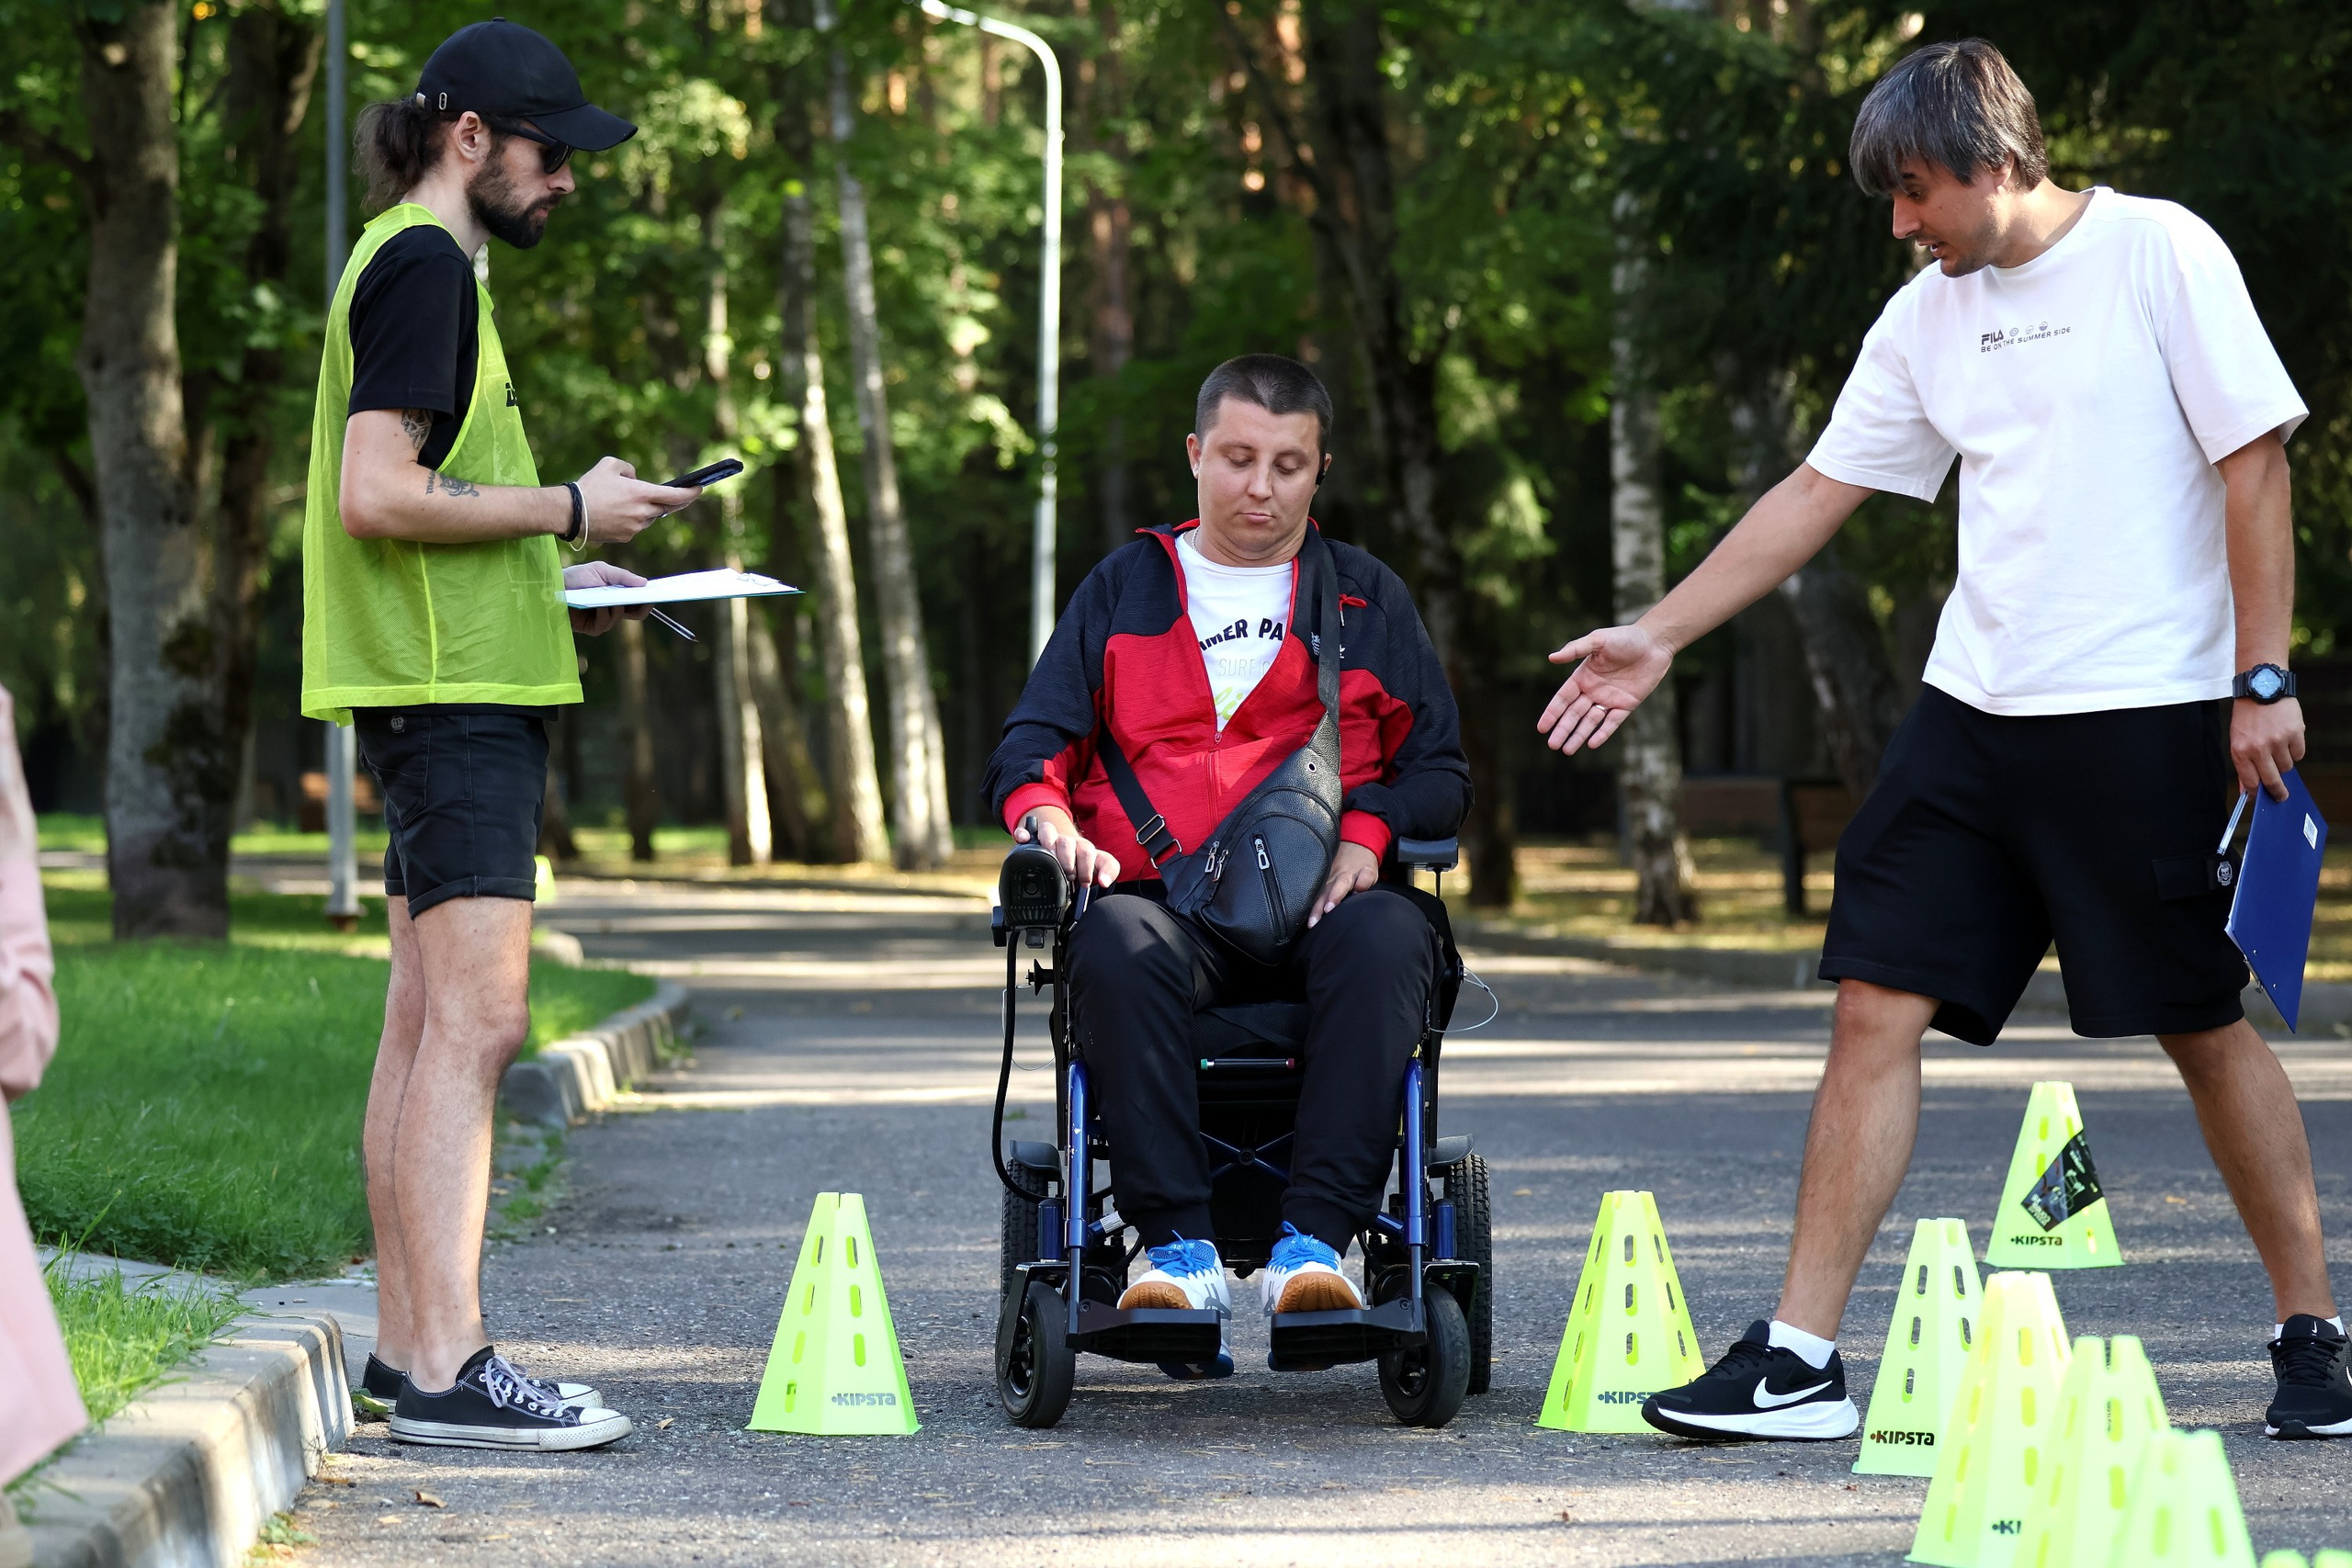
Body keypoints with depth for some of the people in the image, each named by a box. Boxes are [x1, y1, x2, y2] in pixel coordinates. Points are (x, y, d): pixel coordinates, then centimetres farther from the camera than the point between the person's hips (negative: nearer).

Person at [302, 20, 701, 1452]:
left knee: (430, 1023, 10)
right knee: (477, 1021, -14)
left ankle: (408, 1350, 12)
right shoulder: (425, 264, -11)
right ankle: (448, 1369, -18)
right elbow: (375, 496, -21)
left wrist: (560, 571, 16)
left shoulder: (417, 263, 21)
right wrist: (571, 510, -13)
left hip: (446, 691, 11)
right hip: (455, 690, -11)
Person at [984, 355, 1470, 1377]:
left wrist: (1367, 830, -6)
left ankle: (1315, 1239, -40)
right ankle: (1183, 1249, -39)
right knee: (1117, 949, -37)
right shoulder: (1121, 591, 21)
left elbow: (1440, 769, 16)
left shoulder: (1369, 599, 21)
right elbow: (1031, 745, 15)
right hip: (1164, 900, 0)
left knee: (1389, 940, -36)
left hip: (1320, 905, 0)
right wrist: (1050, 820, -9)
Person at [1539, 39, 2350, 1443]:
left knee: (2207, 1025, 1)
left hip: (2148, 713, -6)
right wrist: (1657, 637, 14)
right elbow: (1818, 494, 16)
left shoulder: (2159, 253, -6)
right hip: (1975, 709, 6)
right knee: (1878, 1007, -3)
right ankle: (1800, 1363, -3)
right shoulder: (1928, 317, 12)